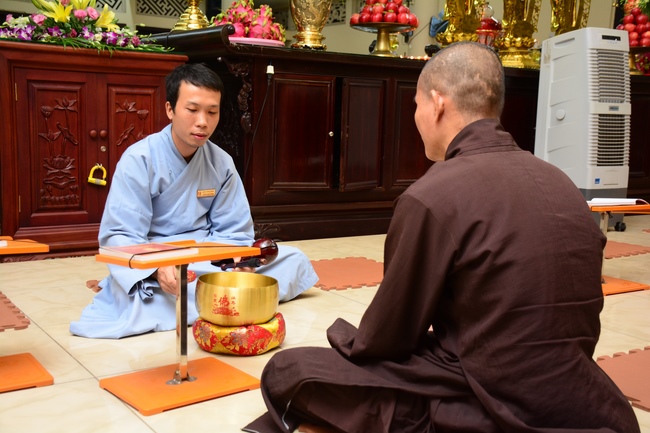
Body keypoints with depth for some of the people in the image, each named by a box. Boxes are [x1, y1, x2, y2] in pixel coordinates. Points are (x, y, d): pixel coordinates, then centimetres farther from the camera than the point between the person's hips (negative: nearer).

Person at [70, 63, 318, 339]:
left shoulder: (222, 163, 1)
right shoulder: (139, 159, -12)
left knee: (294, 261, -8)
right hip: (152, 262, -5)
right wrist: (157, 268, -37)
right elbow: (120, 236, -16)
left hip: (206, 259, 5)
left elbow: (233, 233, 4)